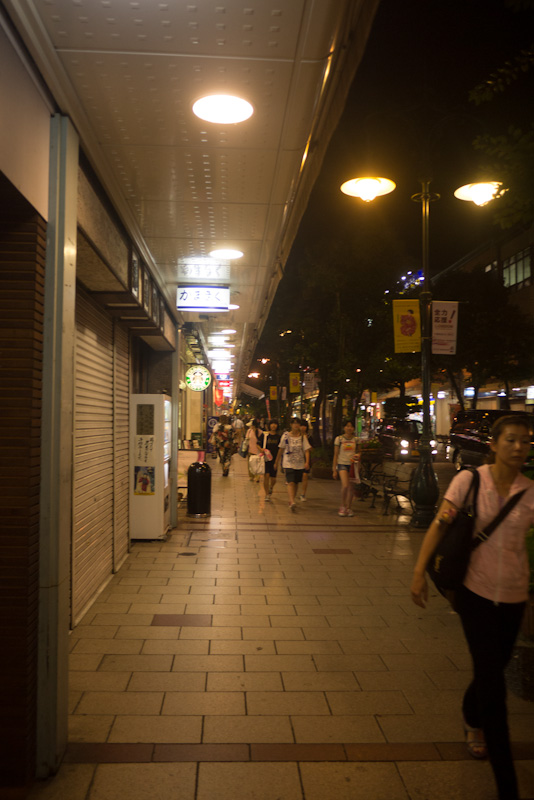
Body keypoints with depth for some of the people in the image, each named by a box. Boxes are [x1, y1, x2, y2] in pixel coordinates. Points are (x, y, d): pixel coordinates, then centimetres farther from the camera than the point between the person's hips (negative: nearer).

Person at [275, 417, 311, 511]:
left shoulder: (302, 437, 2)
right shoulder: (285, 436, -1)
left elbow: (306, 450, -3)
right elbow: (281, 450, 8)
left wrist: (307, 462, -18)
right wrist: (276, 462, 12)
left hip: (300, 464, 3)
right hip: (288, 463, -2)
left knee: (296, 483, 10)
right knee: (291, 483, -16)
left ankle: (291, 501, 26)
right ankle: (292, 502, -25)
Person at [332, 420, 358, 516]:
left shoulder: (355, 440, 9)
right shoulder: (339, 439, 2)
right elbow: (336, 455, 3)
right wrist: (334, 469, 0)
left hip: (352, 465, 3)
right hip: (342, 464, -3)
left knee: (351, 487, 2)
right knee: (345, 485, -18)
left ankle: (348, 507, 16)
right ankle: (342, 506, 0)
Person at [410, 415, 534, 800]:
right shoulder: (469, 479, -9)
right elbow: (440, 525, -11)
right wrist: (420, 572, -17)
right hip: (475, 590, -2)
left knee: (491, 671, 19)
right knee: (492, 679, -2)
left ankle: (472, 722, 53)